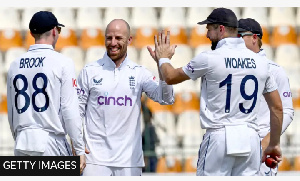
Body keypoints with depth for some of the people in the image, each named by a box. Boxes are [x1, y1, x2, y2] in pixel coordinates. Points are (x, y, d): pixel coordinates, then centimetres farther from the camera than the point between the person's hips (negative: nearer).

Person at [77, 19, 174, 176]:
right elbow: (77, 109, 6)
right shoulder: (89, 71, 4)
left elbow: (166, 98, -4)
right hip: (95, 157, -2)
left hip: (129, 158, 2)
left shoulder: (139, 73, 7)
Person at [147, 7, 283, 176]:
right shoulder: (260, 62, 7)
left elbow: (171, 77, 9)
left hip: (219, 138, -4)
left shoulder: (209, 59, -7)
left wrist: (163, 58, 30)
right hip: (250, 139, 4)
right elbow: (277, 108, 11)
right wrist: (275, 144, 20)